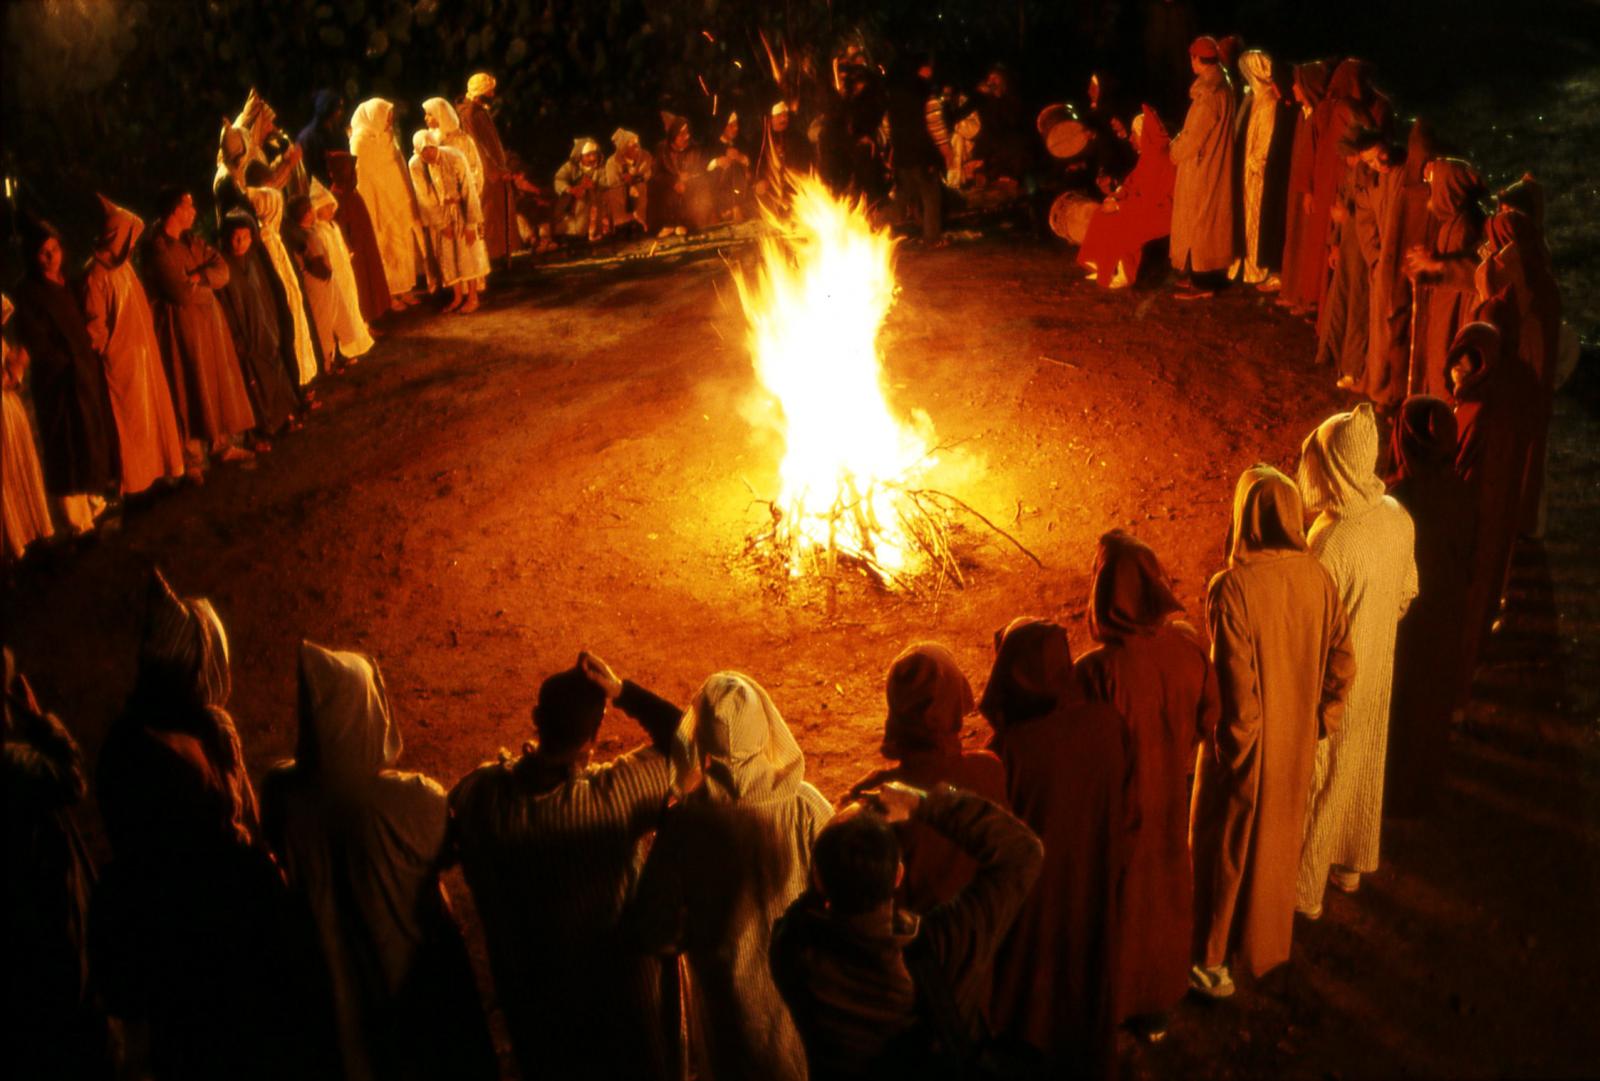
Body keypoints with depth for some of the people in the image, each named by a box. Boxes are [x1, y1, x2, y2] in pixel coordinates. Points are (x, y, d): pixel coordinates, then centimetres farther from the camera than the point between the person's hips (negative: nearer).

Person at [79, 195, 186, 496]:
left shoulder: (122, 265, 6)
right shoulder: (96, 274, -20)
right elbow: (95, 325, -16)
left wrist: (149, 343, 8)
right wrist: (109, 353, -7)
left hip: (144, 352, 8)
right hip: (122, 358, -8)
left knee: (154, 408, 16)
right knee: (131, 416, 3)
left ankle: (156, 465, 30)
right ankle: (135, 478, 15)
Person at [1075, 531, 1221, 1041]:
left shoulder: (1096, 671, -32)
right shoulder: (1189, 648, -16)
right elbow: (1208, 722, -1)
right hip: (1169, 805, 4)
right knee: (1164, 898, 25)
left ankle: (1106, 1010, 38)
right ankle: (1157, 1009, 44)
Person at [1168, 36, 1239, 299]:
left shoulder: (1208, 94, -24)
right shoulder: (1222, 88, 7)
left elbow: (1193, 137, -20)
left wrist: (1174, 150, -3)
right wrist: (1180, 142, 8)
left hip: (1200, 168, -10)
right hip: (1213, 167, 10)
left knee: (1197, 222, -2)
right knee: (1208, 221, 16)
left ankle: (1202, 282, 3)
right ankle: (1202, 275, 24)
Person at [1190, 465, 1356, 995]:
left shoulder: (1232, 587, -27)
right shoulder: (1317, 578, -10)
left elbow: (1234, 679, -26)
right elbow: (1341, 662, -3)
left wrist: (1233, 745, -12)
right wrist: (1320, 719, 9)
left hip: (1245, 740, -5)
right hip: (1297, 742, 5)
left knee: (1224, 848, 13)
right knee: (1279, 839, 24)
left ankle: (1212, 961, 26)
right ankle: (1268, 941, 43)